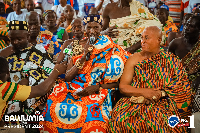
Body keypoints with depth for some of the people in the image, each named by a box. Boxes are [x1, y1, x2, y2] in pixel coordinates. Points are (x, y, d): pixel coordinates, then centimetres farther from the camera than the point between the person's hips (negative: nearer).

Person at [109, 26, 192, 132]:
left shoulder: (171, 61, 8)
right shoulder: (134, 59, 10)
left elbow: (183, 88, 0)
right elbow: (122, 87, 3)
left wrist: (160, 94, -15)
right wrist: (143, 92, -14)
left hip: (163, 103, -1)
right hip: (134, 101, 2)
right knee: (120, 118, -29)